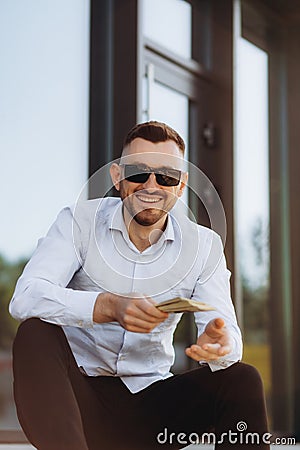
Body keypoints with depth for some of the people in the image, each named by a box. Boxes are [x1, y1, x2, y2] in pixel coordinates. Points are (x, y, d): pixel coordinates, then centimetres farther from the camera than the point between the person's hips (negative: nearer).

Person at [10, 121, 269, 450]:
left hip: (149, 403, 2)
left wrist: (220, 343, -36)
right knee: (36, 333, -30)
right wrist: (110, 306, -38)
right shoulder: (80, 222, -6)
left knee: (241, 380, -22)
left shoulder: (204, 246, 1)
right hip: (79, 393, -1)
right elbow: (25, 298, -21)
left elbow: (226, 332, -9)